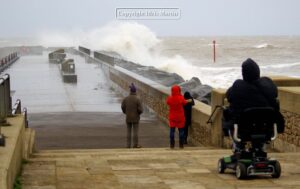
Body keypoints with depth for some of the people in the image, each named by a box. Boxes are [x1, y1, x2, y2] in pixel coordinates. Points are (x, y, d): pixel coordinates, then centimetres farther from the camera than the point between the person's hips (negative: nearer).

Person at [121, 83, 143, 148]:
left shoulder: (126, 99, -4)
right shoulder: (137, 99, -14)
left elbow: (123, 107, 0)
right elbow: (140, 109, -14)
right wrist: (139, 112, 9)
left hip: (128, 118, 3)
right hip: (135, 118, -3)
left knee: (128, 131, 9)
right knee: (136, 131, 3)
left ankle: (128, 145, 10)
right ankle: (135, 144, 4)